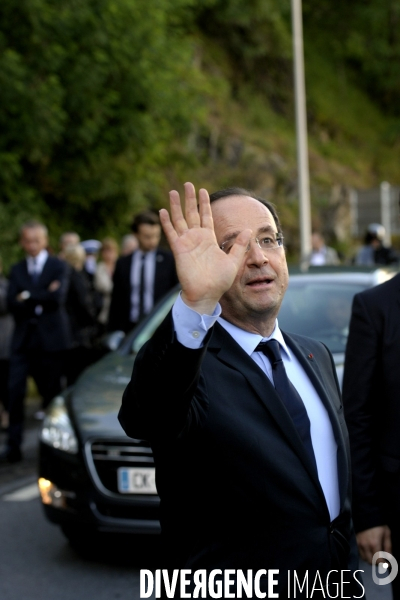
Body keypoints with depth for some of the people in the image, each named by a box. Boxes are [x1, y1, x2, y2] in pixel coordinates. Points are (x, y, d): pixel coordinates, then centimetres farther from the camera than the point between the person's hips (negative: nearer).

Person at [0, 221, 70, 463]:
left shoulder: (58, 266, 2)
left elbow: (58, 297, -14)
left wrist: (27, 297, -6)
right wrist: (42, 299, -12)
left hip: (51, 339, -3)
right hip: (23, 339, 3)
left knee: (52, 392, 3)